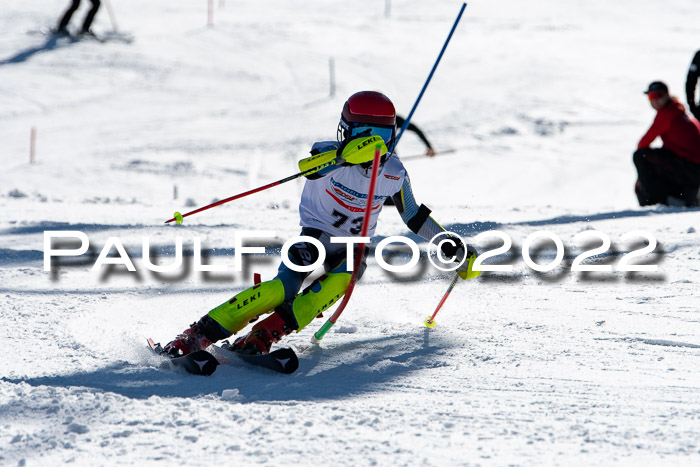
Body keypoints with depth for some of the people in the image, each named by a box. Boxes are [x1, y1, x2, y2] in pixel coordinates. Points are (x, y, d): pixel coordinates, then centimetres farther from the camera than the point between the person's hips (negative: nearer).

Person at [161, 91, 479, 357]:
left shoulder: (394, 175, -3)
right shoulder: (331, 153, -16)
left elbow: (415, 217, 13)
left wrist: (453, 246, 10)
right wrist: (348, 154, -61)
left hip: (353, 248, 3)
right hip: (315, 236, -3)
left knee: (337, 282, -32)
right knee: (283, 289, -28)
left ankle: (264, 336, -35)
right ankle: (199, 335, -27)